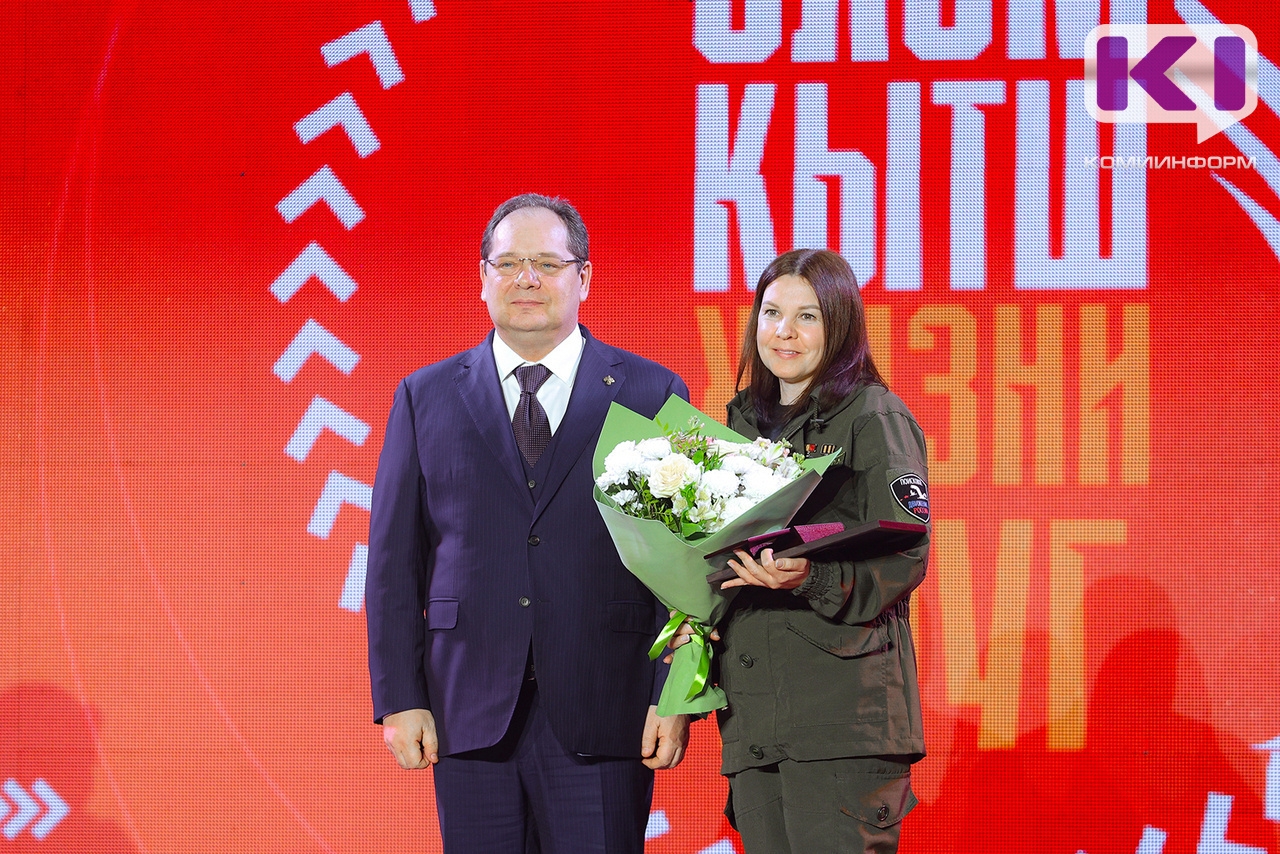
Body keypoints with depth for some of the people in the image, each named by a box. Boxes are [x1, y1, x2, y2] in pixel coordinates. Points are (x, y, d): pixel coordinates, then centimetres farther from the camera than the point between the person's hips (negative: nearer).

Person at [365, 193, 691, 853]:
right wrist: (399, 699, 0)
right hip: (470, 712, 2)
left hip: (602, 717, -1)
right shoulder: (426, 397, 10)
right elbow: (394, 559, 8)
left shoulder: (652, 395, 5)